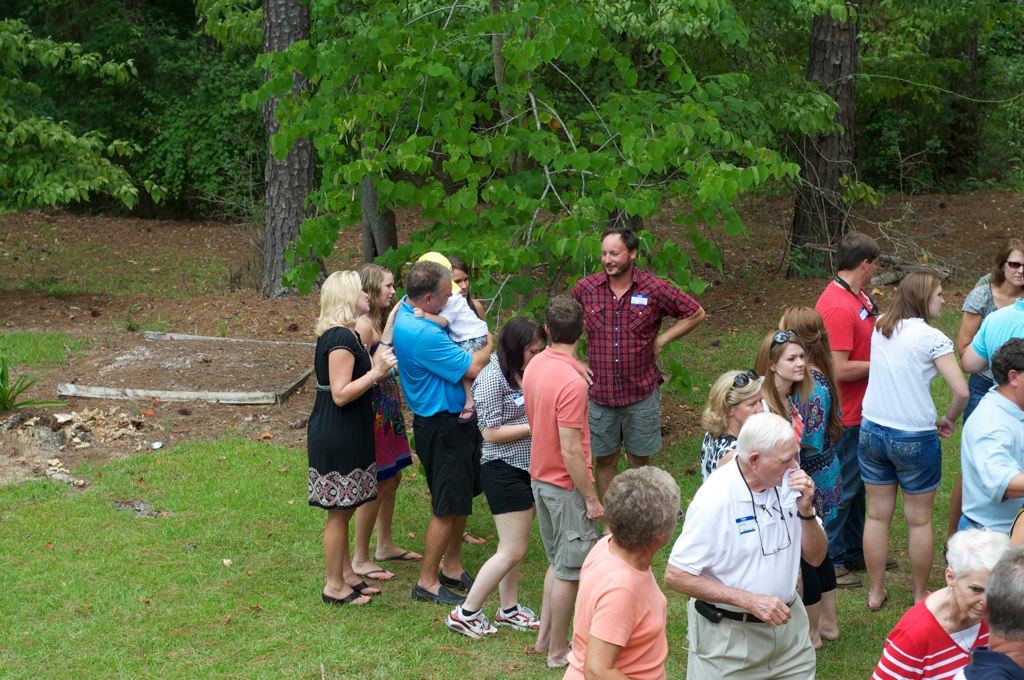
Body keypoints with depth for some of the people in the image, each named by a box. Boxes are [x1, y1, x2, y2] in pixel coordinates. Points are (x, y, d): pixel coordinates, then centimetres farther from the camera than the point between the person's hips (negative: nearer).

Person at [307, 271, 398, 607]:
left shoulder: (343, 334, 13)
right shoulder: (341, 338, -20)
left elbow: (360, 376, 13)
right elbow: (340, 394, -25)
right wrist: (376, 373, -26)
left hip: (347, 436, 11)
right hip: (336, 437, -11)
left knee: (343, 510, 19)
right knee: (339, 512, 0)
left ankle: (346, 573, 30)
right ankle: (334, 586, 10)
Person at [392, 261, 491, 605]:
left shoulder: (407, 307, 2)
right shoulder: (423, 334, -29)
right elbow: (472, 368, -21)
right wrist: (492, 344, -2)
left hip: (454, 419, 10)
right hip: (442, 427, -10)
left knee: (461, 498, 20)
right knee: (448, 508, -1)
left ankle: (453, 569, 33)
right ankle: (427, 582, 11)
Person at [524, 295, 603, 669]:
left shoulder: (534, 366, 0)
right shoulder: (572, 382, -26)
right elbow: (570, 451, -25)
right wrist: (591, 498, -16)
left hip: (541, 477, 8)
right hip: (567, 485, -8)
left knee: (558, 562, 23)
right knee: (569, 570, 6)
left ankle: (545, 636, 31)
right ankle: (558, 651, 17)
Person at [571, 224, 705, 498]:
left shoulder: (654, 289, -8)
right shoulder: (585, 288, -3)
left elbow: (696, 313, 4)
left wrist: (662, 339, -3)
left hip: (641, 392, -1)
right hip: (599, 392, 1)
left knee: (639, 460, 11)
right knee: (604, 460, 11)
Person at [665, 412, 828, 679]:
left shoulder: (790, 483, -5)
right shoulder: (714, 499, -22)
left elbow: (815, 557, 3)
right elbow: (675, 576, -19)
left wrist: (806, 511, -16)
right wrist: (750, 601, -23)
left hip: (788, 624, 5)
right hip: (728, 634, -5)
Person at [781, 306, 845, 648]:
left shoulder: (810, 386, -28)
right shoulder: (816, 376, 1)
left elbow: (810, 443, -27)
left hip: (809, 482, -10)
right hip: (822, 475, 10)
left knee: (804, 555, 7)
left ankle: (812, 633, 23)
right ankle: (828, 621, 38)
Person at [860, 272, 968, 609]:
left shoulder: (880, 328, 2)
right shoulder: (932, 338, -15)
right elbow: (961, 391, -17)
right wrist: (949, 420, -1)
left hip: (872, 430, 5)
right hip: (915, 438, -5)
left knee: (877, 514, 14)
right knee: (919, 520, 11)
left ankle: (875, 593, 23)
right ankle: (920, 595, 22)